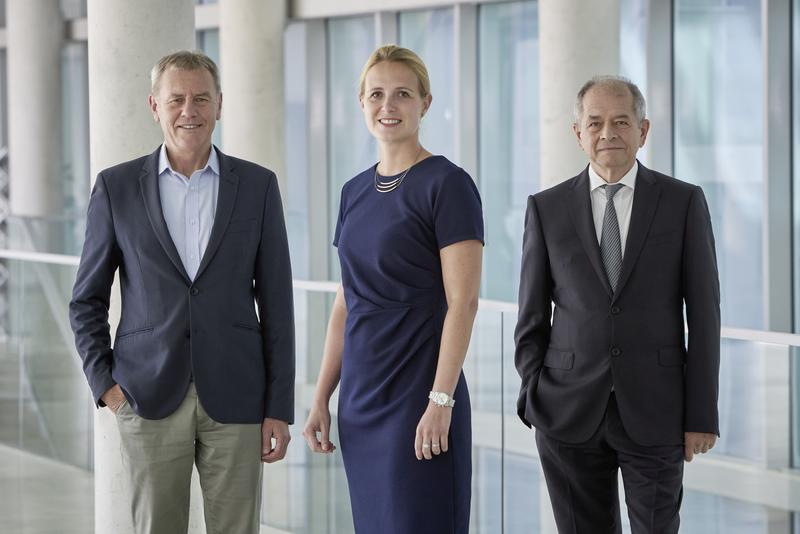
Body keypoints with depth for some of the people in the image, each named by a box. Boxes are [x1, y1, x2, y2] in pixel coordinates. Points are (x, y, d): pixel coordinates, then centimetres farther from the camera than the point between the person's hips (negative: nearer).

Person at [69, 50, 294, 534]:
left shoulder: (257, 186, 4)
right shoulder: (117, 187, 3)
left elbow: (276, 305, 4)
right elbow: (87, 301, 8)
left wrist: (280, 408, 0)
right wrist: (104, 384, -3)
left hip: (234, 399, 0)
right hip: (150, 400, 0)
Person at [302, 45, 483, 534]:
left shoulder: (447, 184, -8)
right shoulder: (355, 192, 13)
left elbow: (463, 301, -14)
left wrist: (440, 401, -19)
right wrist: (322, 398, 11)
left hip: (418, 397, -7)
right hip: (362, 398, 7)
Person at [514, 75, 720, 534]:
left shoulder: (684, 202, 1)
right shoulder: (547, 208, 5)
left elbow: (704, 314, 0)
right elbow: (533, 315, 8)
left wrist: (703, 414, -4)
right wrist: (534, 400, -1)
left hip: (654, 411, -1)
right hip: (570, 412, 1)